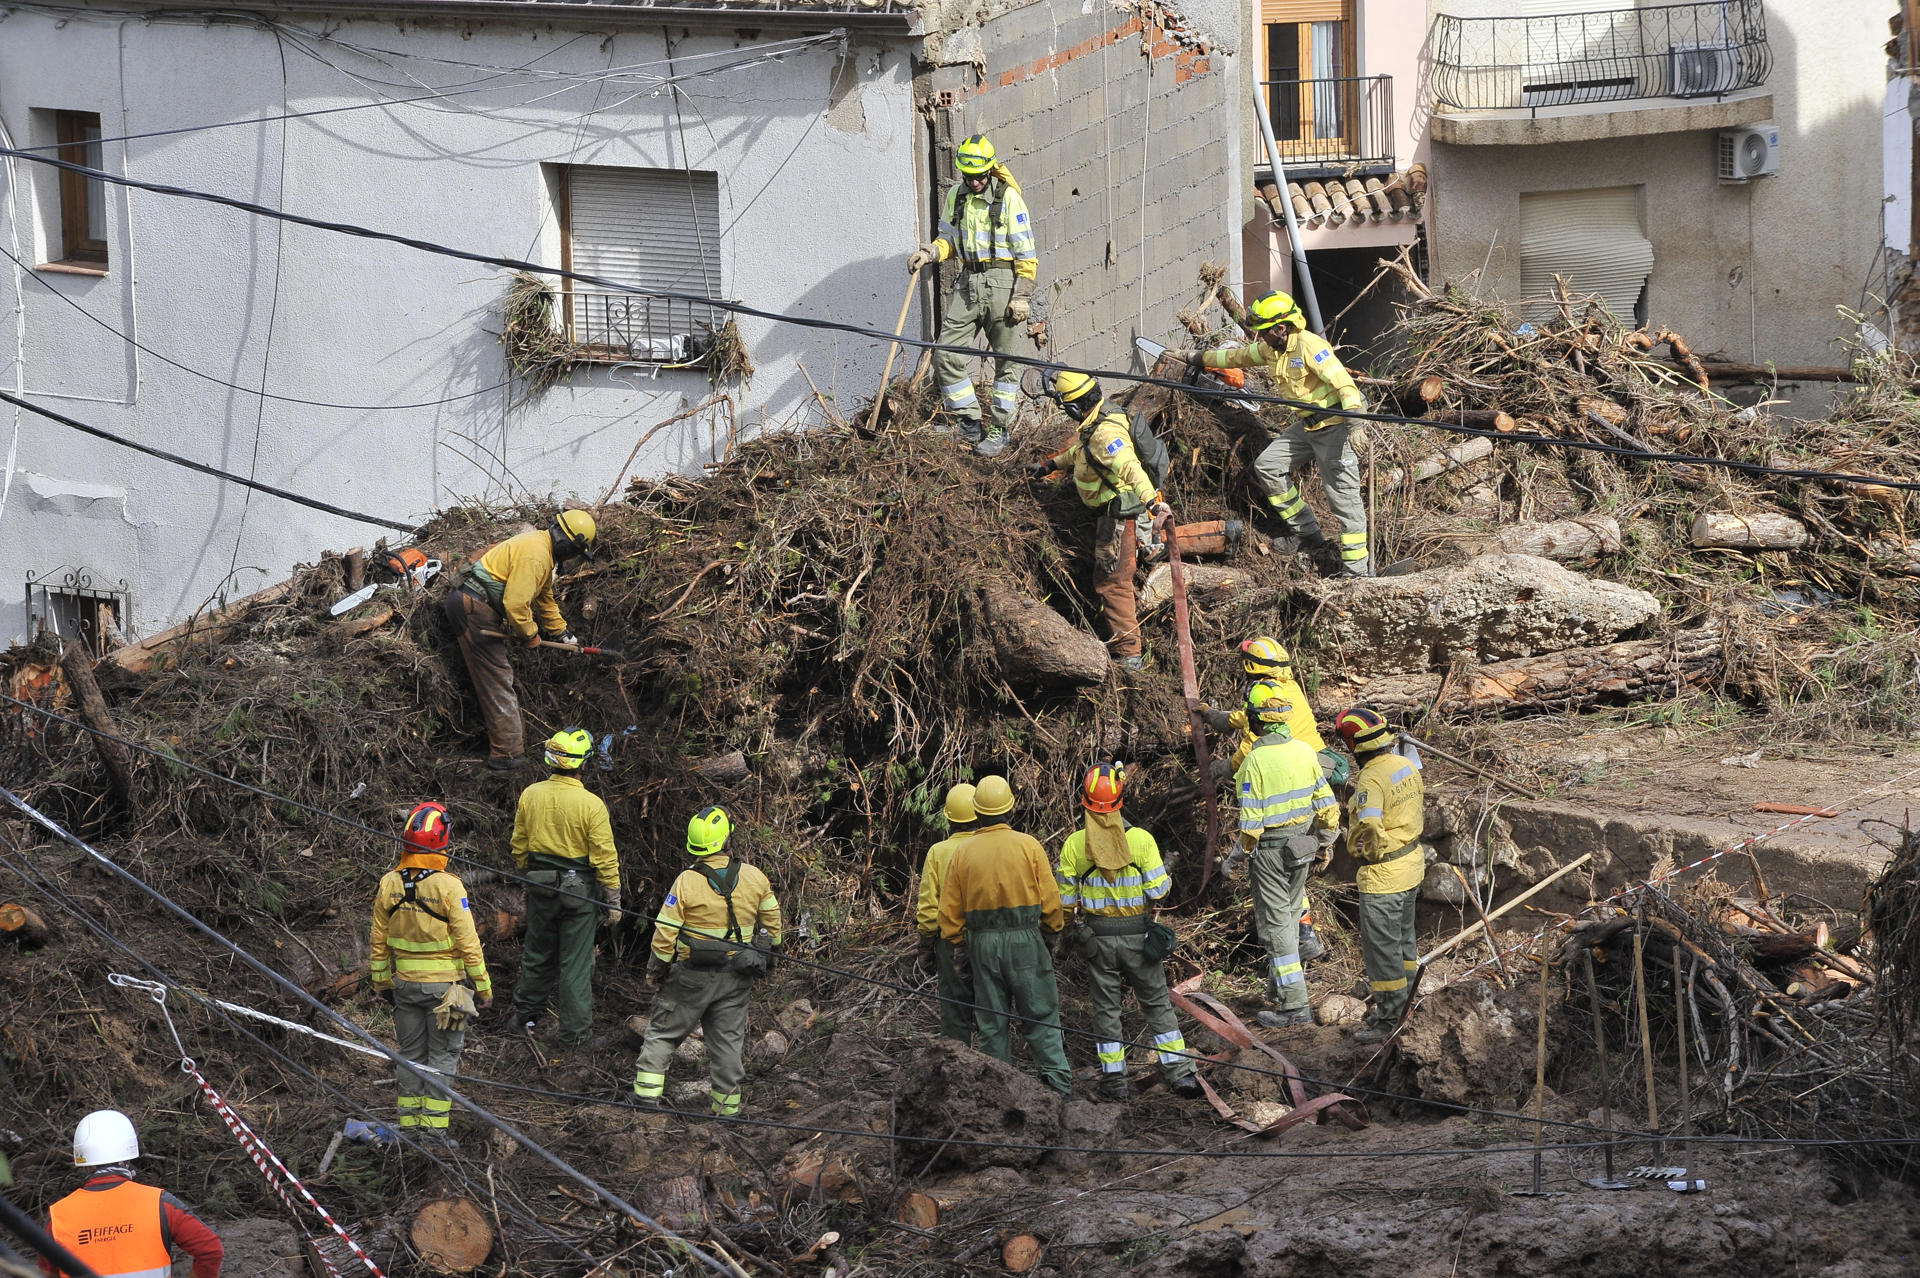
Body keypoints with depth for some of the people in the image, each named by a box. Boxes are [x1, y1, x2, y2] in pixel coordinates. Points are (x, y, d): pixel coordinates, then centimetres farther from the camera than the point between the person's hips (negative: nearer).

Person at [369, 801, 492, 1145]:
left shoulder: (389, 884, -3)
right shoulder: (448, 887, -18)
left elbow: (379, 942, 6)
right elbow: (467, 942, -14)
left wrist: (382, 981, 19)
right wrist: (483, 987, -5)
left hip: (405, 983, 4)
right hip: (444, 985, -4)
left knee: (410, 1053, 15)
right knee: (442, 1055, 5)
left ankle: (408, 1123, 18)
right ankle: (434, 1126, 3)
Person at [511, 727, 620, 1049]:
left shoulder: (530, 795, -5)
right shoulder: (591, 805, -19)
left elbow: (519, 845, 6)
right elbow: (605, 857, -14)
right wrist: (613, 900, -5)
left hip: (540, 886, 4)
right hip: (578, 890, -4)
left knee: (538, 953, 21)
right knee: (576, 962, 5)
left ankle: (527, 1014, 35)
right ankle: (573, 1032, 10)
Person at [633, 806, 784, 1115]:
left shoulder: (686, 882, -15)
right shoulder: (754, 878, -4)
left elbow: (665, 933, -13)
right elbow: (771, 921, 8)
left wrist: (655, 971, 2)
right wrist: (768, 952, 25)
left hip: (692, 976, -3)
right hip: (736, 980, 3)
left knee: (662, 1034, 9)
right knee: (728, 1040, 12)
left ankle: (646, 1097, 3)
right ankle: (728, 1110, 15)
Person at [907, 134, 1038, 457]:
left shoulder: (1008, 197, -8)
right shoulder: (956, 195, 7)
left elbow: (1025, 254, -7)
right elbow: (949, 238, 19)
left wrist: (1022, 296, -11)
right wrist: (930, 253, -3)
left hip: (1003, 283, -5)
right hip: (968, 283, 5)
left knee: (1006, 360, 3)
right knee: (945, 356, -3)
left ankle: (999, 430, 13)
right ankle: (970, 423, 9)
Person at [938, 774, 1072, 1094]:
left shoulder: (964, 852, 2)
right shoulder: (1028, 846, -5)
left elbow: (950, 908, 6)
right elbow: (1050, 898, -3)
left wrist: (959, 946, 16)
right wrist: (1053, 934, 12)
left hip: (982, 944, 2)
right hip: (1024, 938, -2)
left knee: (991, 1023, 8)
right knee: (1041, 1017, 3)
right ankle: (1058, 1083, -3)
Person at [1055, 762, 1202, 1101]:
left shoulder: (1074, 844, -9)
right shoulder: (1141, 839, -11)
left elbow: (1066, 899, -4)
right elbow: (1158, 889, -10)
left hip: (1097, 937, 0)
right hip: (1138, 934, 0)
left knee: (1106, 1007, 10)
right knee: (1157, 1003, 9)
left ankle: (1114, 1079, 12)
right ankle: (1180, 1072, 5)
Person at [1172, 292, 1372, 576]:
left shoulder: (1310, 346, -21)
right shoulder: (1272, 349, 7)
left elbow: (1344, 384, -27)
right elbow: (1238, 357, 24)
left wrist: (1355, 422, -37)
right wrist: (1194, 357, 31)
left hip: (1334, 425, -10)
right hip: (1306, 425, 10)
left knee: (1343, 494, -9)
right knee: (1267, 465, 6)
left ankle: (1358, 570, -8)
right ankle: (1310, 537, 9)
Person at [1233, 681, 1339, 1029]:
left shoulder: (1255, 760, -22)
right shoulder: (1304, 751, -2)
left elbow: (1250, 818, -19)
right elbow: (1325, 801, 5)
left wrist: (1248, 844, 0)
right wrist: (1324, 841, 17)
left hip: (1271, 849, -7)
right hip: (1302, 843, 7)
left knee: (1275, 922, -1)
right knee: (1290, 912, 24)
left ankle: (1294, 1004, -2)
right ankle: (1283, 974, 41)